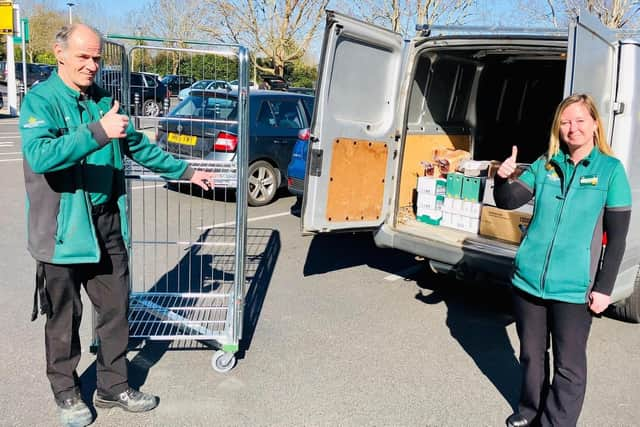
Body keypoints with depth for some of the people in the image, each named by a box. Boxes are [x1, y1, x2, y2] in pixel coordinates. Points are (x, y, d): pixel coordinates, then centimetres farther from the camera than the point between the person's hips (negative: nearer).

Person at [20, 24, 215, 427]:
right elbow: (39, 155, -29)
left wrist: (186, 171, 22)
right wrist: (98, 132, -37)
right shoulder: (40, 99, -11)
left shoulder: (105, 100, 9)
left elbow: (139, 146, 19)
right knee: (64, 317, 8)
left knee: (116, 309, 12)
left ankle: (114, 386, 29)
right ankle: (67, 392, 28)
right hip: (64, 229, -6)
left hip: (108, 223, 6)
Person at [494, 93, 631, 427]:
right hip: (528, 278, 4)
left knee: (568, 365, 6)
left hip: (574, 288, -3)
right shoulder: (545, 165, 5)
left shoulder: (611, 170, -3)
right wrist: (503, 179, -21)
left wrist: (604, 287, -8)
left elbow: (617, 237, -4)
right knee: (531, 354, 19)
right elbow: (508, 201, 0)